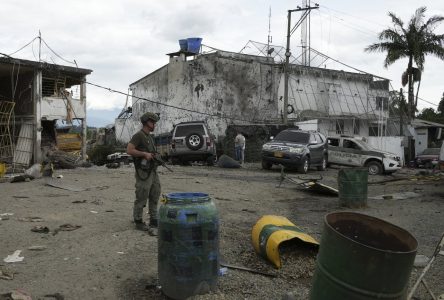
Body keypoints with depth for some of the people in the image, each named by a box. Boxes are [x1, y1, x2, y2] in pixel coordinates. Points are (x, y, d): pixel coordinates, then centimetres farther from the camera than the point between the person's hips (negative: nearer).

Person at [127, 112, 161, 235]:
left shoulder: (150, 137, 17)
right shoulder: (138, 135, -10)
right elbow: (129, 150, -19)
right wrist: (144, 154, -19)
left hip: (153, 172, 9)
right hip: (143, 173, -9)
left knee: (154, 198, 8)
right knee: (141, 198, 2)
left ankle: (154, 223, 14)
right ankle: (138, 222, 15)